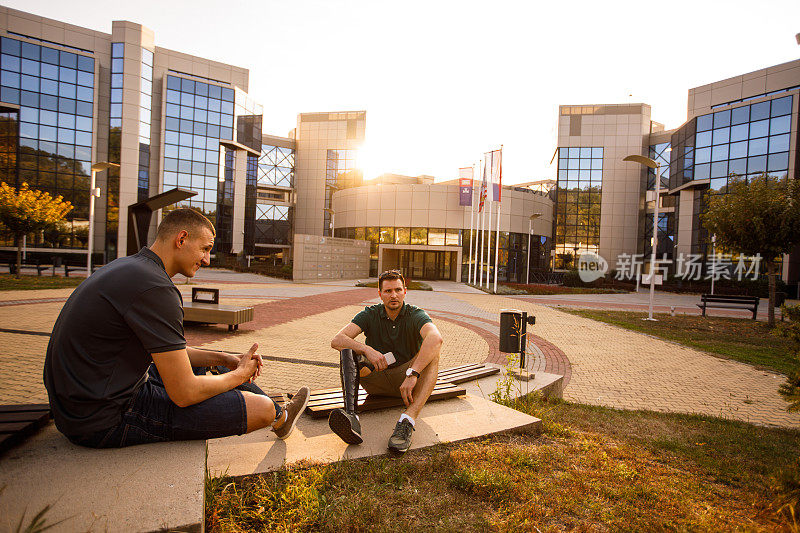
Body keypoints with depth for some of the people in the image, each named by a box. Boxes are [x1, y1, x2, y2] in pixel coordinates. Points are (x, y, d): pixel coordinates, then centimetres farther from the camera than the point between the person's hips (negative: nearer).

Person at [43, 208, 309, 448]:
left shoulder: (126, 268, 8)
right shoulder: (154, 287, -25)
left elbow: (167, 351, 18)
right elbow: (185, 394, -23)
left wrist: (225, 359, 9)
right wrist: (239, 375, -4)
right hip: (106, 420, -11)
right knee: (259, 408, -12)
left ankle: (276, 411, 40)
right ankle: (277, 417, 25)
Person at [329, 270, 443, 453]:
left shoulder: (416, 315, -10)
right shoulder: (370, 314, -3)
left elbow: (436, 338, -34)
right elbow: (336, 341, -17)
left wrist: (412, 374, -45)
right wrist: (367, 350, -34)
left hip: (403, 379, -1)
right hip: (375, 379, 2)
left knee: (432, 353, -28)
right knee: (347, 349, -21)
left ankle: (407, 420, -44)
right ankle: (351, 416, -42)